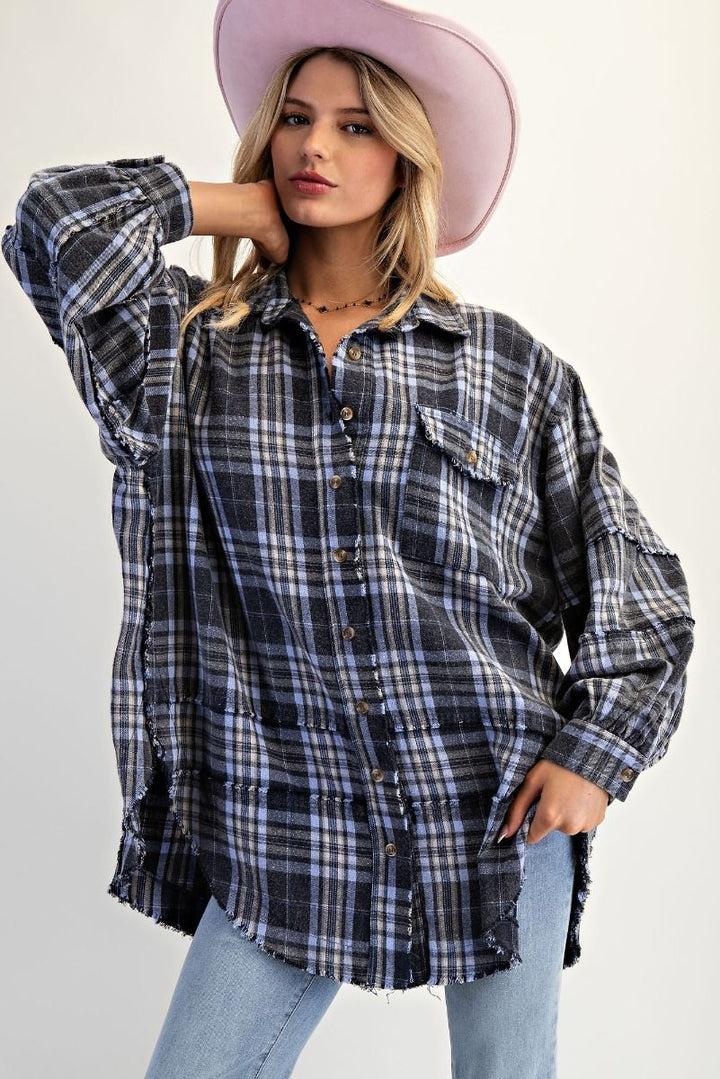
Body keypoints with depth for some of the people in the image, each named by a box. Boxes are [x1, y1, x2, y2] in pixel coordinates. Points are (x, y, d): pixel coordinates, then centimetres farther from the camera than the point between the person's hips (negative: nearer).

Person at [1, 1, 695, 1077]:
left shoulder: (506, 363, 1)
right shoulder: (193, 346, 3)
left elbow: (633, 581, 6)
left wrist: (596, 750, -4)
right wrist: (235, 207, -2)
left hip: (501, 810, 1)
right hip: (284, 826, 0)